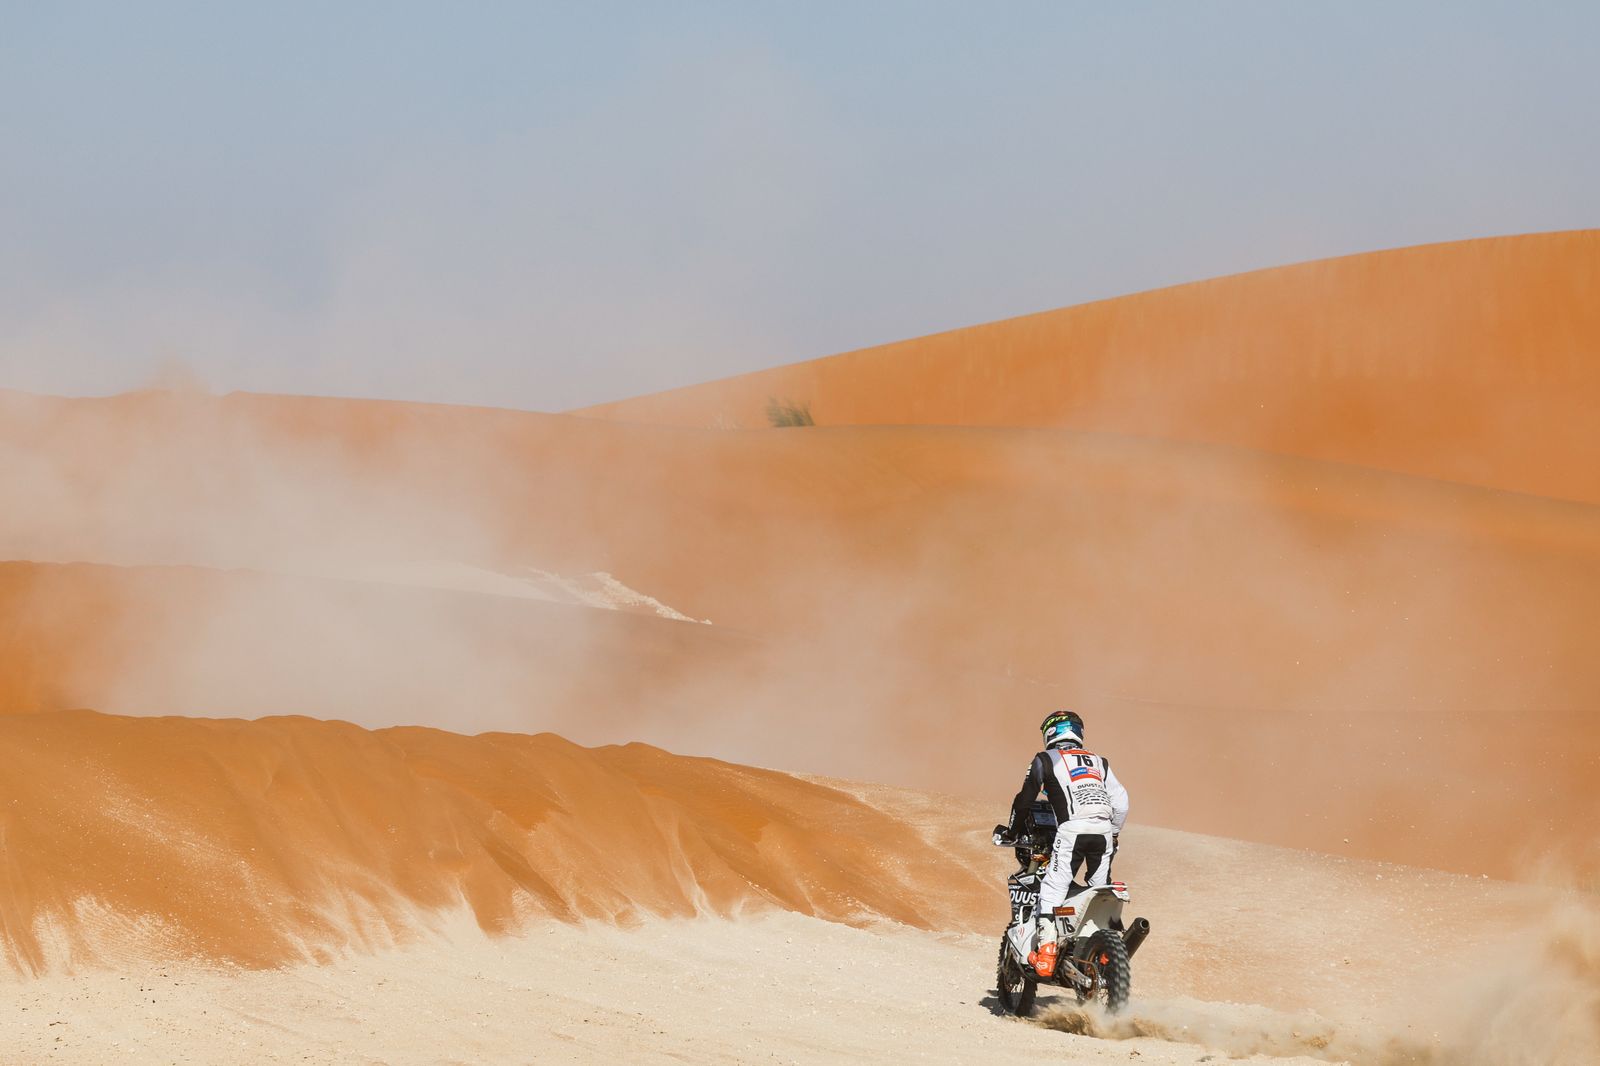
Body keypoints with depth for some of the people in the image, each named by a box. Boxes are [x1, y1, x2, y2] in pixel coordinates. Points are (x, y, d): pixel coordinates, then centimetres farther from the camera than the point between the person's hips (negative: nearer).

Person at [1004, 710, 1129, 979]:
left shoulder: (1045, 760, 16)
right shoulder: (1099, 762, 26)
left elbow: (1025, 800, 17)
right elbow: (1121, 801, 21)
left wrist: (1013, 831, 31)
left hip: (1071, 830, -4)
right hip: (1103, 831, 4)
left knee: (1053, 889, -5)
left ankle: (1047, 948, -18)